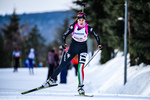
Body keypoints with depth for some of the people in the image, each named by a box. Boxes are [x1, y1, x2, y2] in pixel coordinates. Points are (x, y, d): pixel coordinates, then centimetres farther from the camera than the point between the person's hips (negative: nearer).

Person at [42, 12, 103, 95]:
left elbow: (96, 36, -2)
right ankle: (51, 80, 16)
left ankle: (80, 88, -10)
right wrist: (64, 43, -22)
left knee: (80, 68, -17)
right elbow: (65, 35, -4)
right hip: (73, 47, 1)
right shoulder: (73, 27, -11)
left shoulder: (88, 28, -11)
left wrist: (99, 45, -19)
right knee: (62, 65, 3)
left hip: (82, 49, -1)